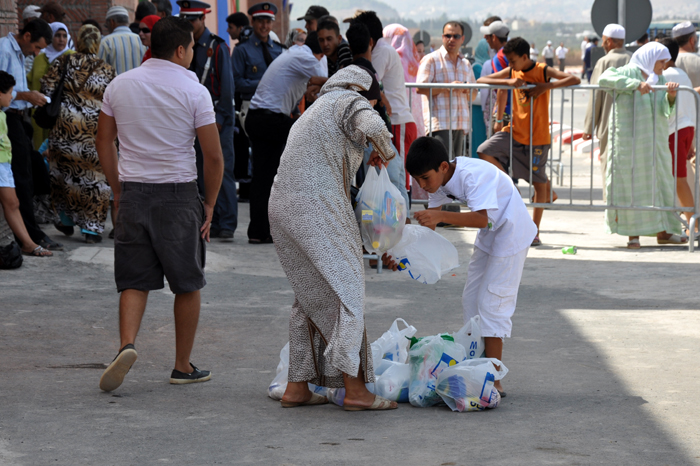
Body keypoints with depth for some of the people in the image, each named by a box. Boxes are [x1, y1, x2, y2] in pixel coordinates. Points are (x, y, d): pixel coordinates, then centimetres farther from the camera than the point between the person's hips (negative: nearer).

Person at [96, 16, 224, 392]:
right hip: (178, 194, -3)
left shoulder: (119, 85, 5)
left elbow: (104, 141, 12)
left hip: (132, 192, 3)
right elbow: (214, 157, -7)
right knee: (187, 284, 10)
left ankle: (126, 345, -18)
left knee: (134, 281, 7)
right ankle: (183, 366, 15)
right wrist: (210, 205, 4)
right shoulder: (194, 92, -7)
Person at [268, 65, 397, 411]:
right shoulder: (349, 101, 3)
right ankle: (354, 388, -10)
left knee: (311, 296, 16)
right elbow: (372, 127, -20)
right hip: (316, 209, -9)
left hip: (283, 207, 9)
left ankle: (296, 387, 15)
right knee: (347, 289, -6)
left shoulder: (314, 112, 31)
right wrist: (385, 152, 1)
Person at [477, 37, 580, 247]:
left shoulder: (543, 71, -9)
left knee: (539, 182, 2)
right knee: (485, 152, -16)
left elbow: (575, 80, -19)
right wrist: (508, 82, -15)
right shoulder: (511, 72, 4)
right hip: (515, 131, 4)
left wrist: (546, 87, -26)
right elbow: (481, 80, 0)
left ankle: (535, 232, 10)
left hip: (537, 135, -4)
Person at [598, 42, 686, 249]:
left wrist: (671, 96, -23)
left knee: (660, 182, 8)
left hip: (655, 142, 6)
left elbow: (665, 110, 0)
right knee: (631, 183, -2)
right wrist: (636, 84, -31)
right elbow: (604, 79, -25)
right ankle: (633, 233, 3)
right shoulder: (628, 73, -6)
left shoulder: (659, 80, 12)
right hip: (629, 140, -6)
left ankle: (662, 231, 16)